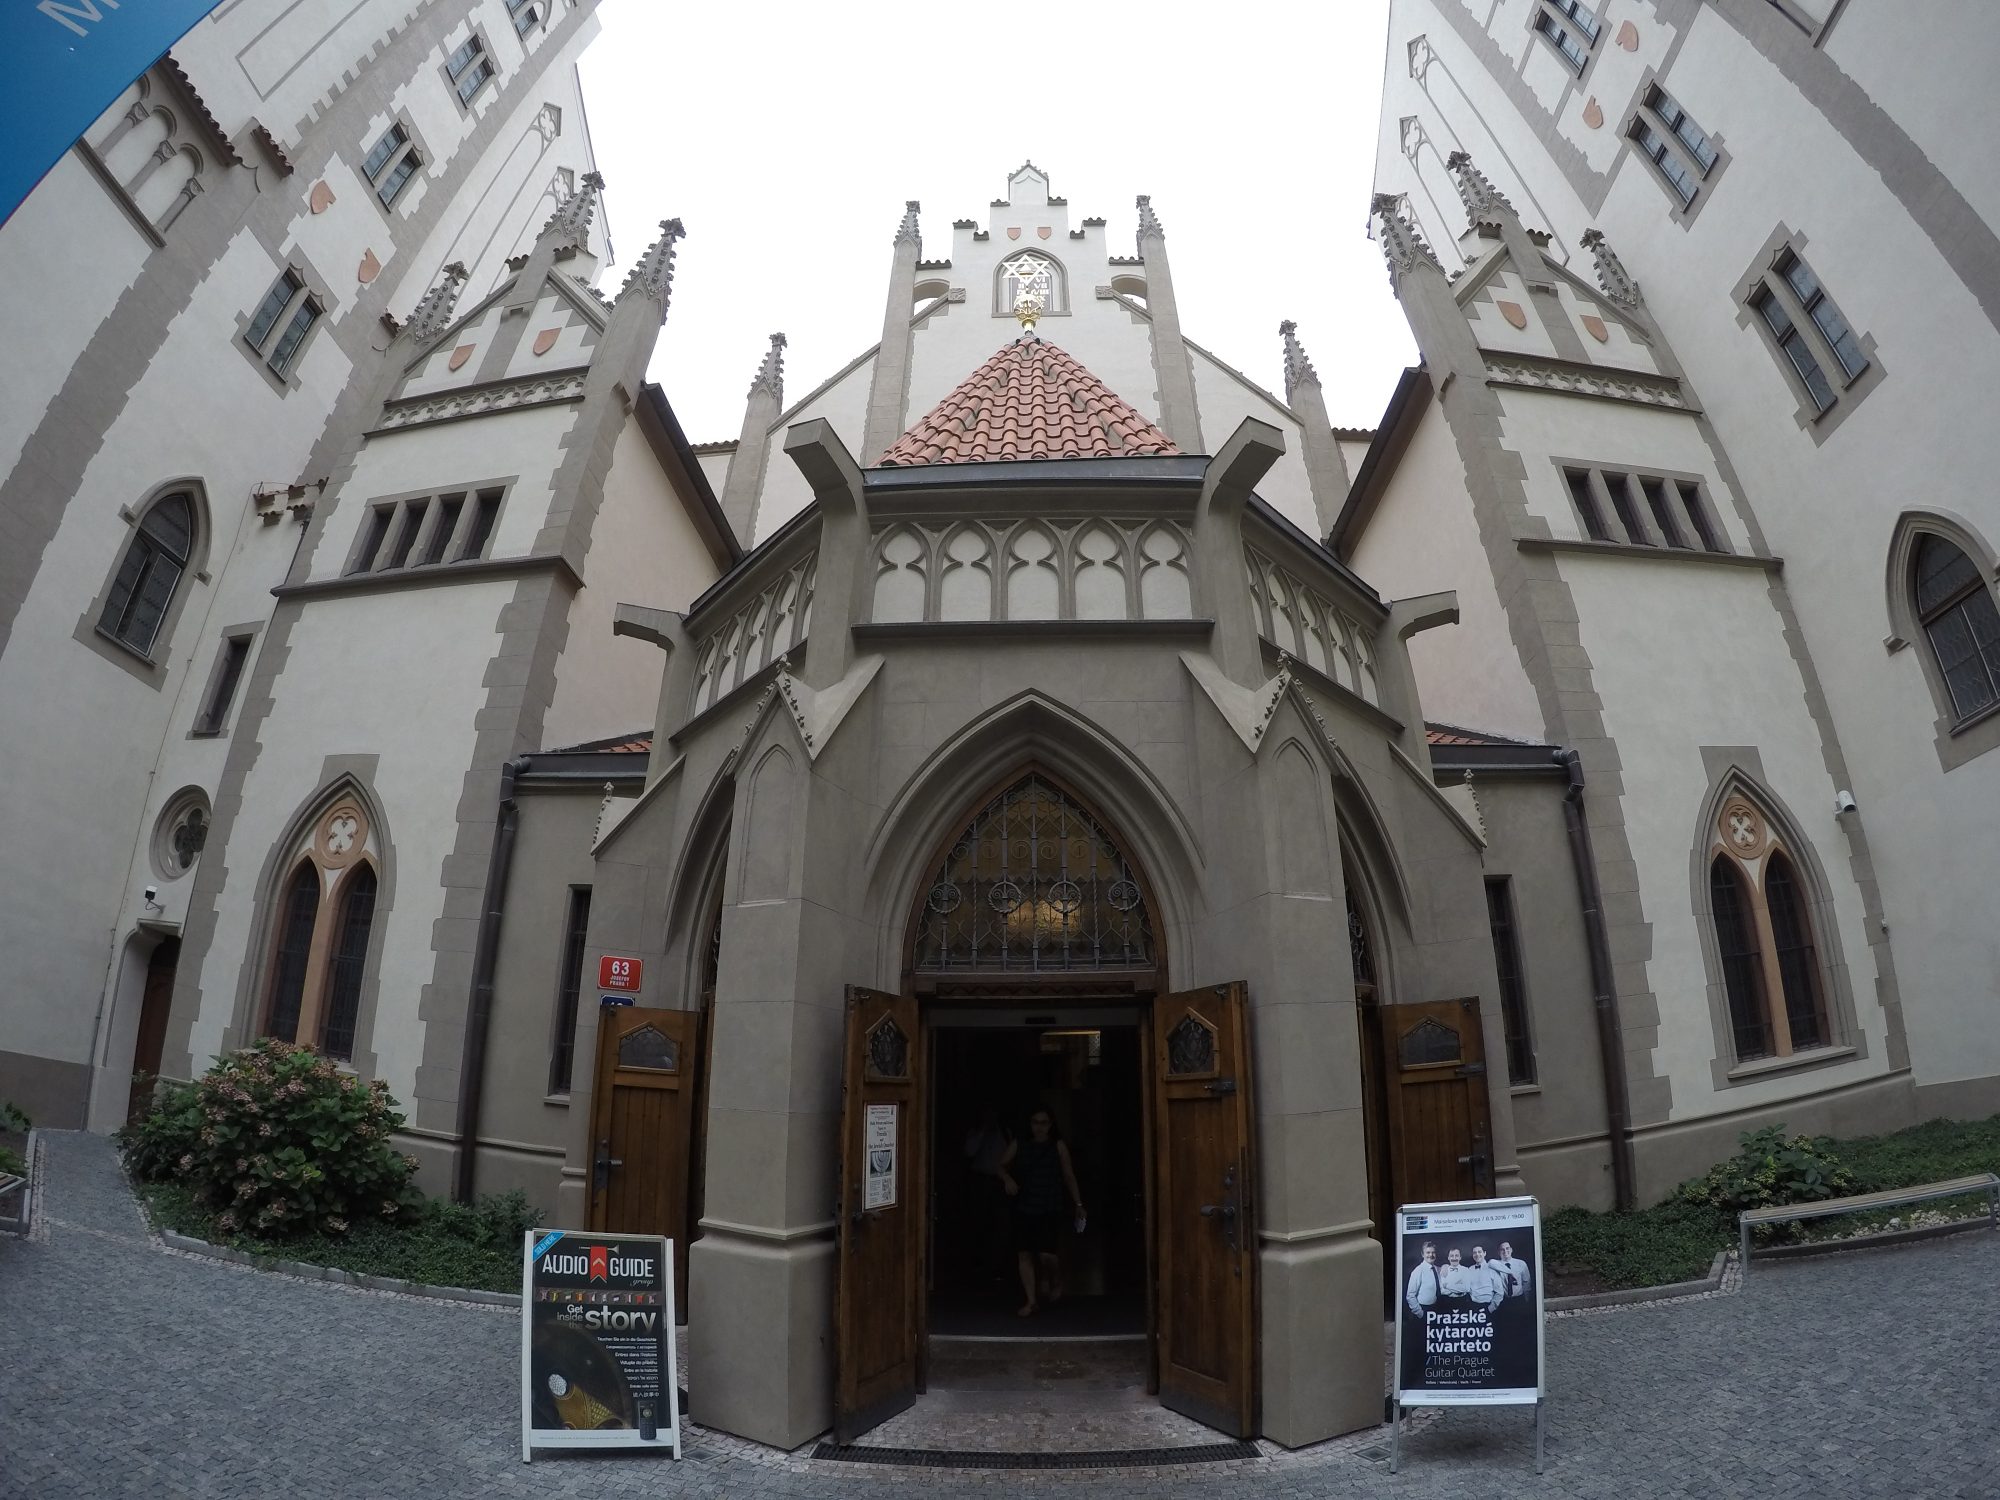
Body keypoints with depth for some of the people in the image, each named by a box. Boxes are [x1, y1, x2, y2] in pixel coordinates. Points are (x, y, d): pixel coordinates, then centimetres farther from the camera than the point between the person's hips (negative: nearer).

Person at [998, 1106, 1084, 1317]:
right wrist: (1007, 1179, -8)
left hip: (1049, 1209, -2)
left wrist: (1078, 1204, 7)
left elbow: (1069, 1176, 6)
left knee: (1047, 1253, -9)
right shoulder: (1019, 1146, 3)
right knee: (1024, 1254, 1)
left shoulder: (1058, 1146, 0)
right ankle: (1031, 1301, 15)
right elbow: (1002, 1166, 13)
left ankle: (1056, 1281, 24)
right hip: (1024, 1208, 2)